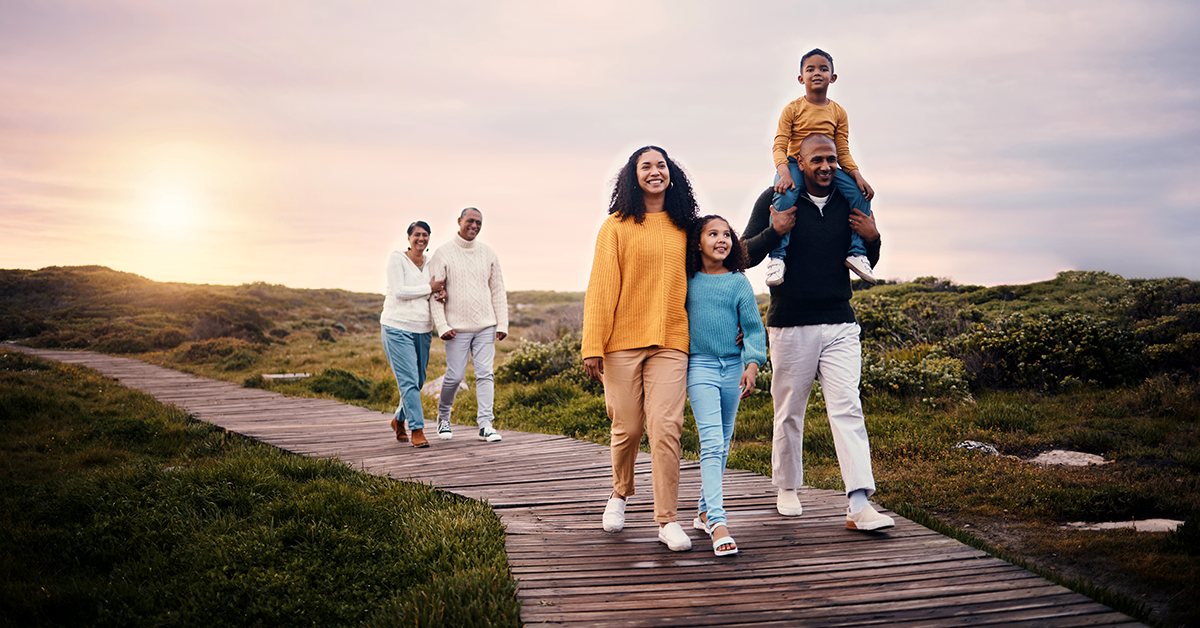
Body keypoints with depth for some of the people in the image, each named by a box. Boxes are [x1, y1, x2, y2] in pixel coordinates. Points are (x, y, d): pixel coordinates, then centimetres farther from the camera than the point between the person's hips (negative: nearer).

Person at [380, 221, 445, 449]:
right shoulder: (397, 259, -5)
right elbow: (399, 292, -14)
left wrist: (438, 295, -6)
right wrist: (429, 288, -10)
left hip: (423, 329, 6)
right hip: (398, 327, -6)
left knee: (418, 381, 10)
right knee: (409, 380, -11)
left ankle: (399, 419, 33)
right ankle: (417, 430, -7)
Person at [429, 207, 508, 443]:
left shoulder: (488, 254, 8)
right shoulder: (443, 254, -1)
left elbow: (498, 291, 11)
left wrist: (502, 324, 4)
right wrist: (442, 326, -12)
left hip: (486, 326, 3)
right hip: (458, 327, -3)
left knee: (485, 374, -4)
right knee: (455, 376, 0)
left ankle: (485, 424, -2)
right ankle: (443, 417, 24)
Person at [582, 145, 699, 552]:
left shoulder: (682, 228, 13)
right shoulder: (617, 226, 3)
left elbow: (693, 282, 21)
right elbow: (601, 287, -1)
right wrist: (593, 345, -7)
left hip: (671, 341, 2)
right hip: (623, 339, -1)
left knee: (666, 428, -8)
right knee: (627, 428, 5)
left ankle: (667, 520, -1)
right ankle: (620, 493, 33)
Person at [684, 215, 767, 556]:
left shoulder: (739, 282, 2)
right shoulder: (687, 282, 1)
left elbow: (753, 327, 2)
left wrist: (752, 364, -11)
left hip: (732, 367, 3)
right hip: (700, 366, -3)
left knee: (722, 444, 11)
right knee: (711, 442, -14)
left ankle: (704, 511, 27)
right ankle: (717, 522, -20)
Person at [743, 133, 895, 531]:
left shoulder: (849, 204, 9)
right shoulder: (776, 200, -1)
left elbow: (865, 265, 18)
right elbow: (745, 255, -2)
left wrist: (872, 239, -3)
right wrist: (774, 231, -18)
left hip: (840, 325, 2)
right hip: (790, 325, -2)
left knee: (848, 408, -8)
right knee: (789, 411, 8)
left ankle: (859, 505, -10)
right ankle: (787, 488, 28)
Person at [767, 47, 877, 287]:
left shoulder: (838, 113, 6)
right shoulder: (792, 109, -3)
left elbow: (843, 153, 4)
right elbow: (779, 146, -10)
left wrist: (858, 176, -12)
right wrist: (784, 173, -29)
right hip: (795, 164, -3)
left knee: (859, 194, -18)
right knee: (785, 196, -34)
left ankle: (856, 252, -9)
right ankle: (778, 256, -31)